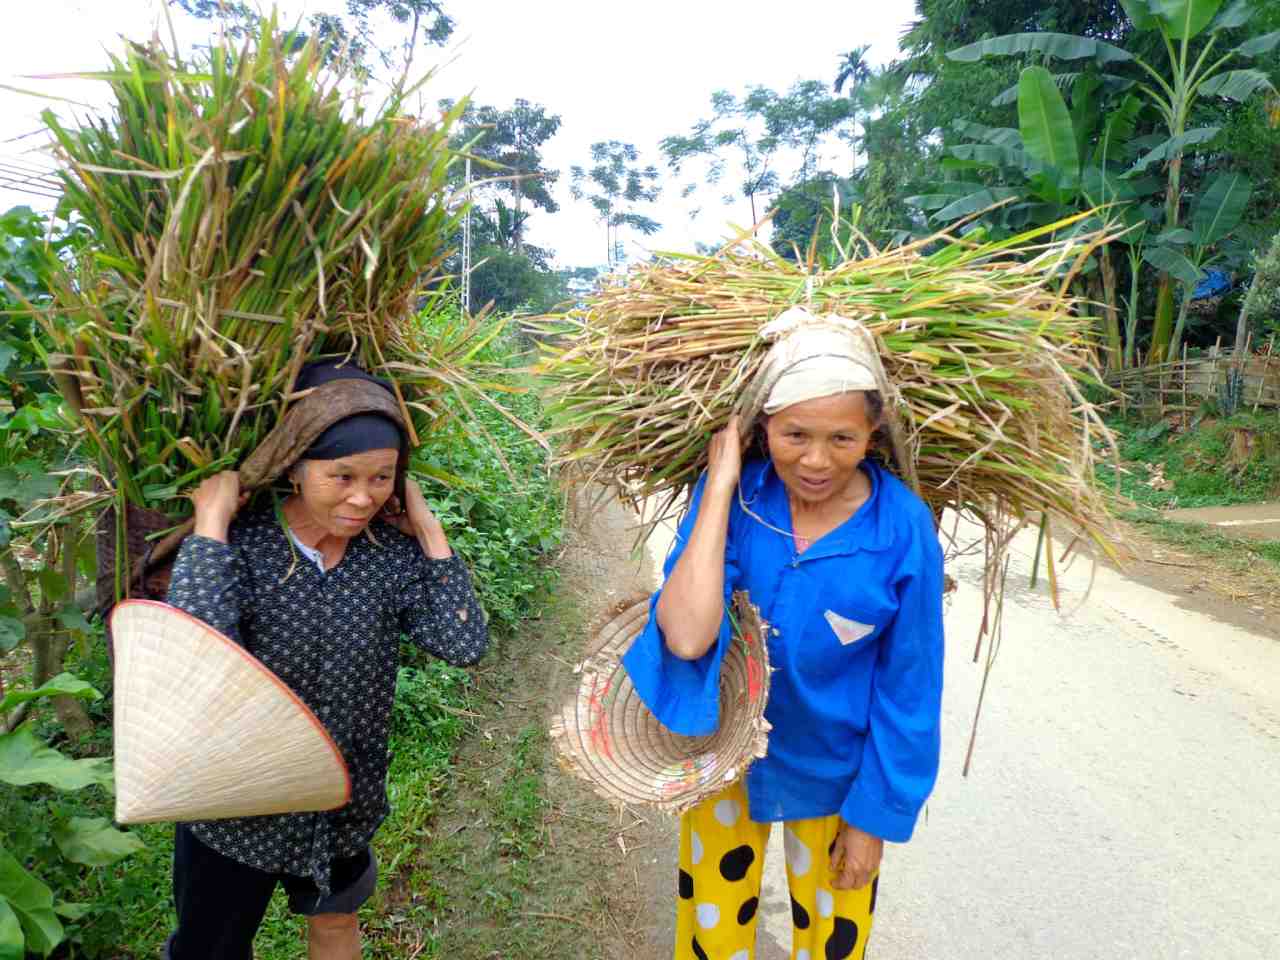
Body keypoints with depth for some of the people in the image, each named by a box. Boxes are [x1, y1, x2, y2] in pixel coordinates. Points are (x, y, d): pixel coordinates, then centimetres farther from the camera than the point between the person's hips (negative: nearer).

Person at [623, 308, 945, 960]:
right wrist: (721, 483, -33)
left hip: (835, 776, -1)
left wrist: (875, 815, -5)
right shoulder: (733, 495, -21)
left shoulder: (903, 530, -23)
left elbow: (908, 690, -12)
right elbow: (685, 637, -35)